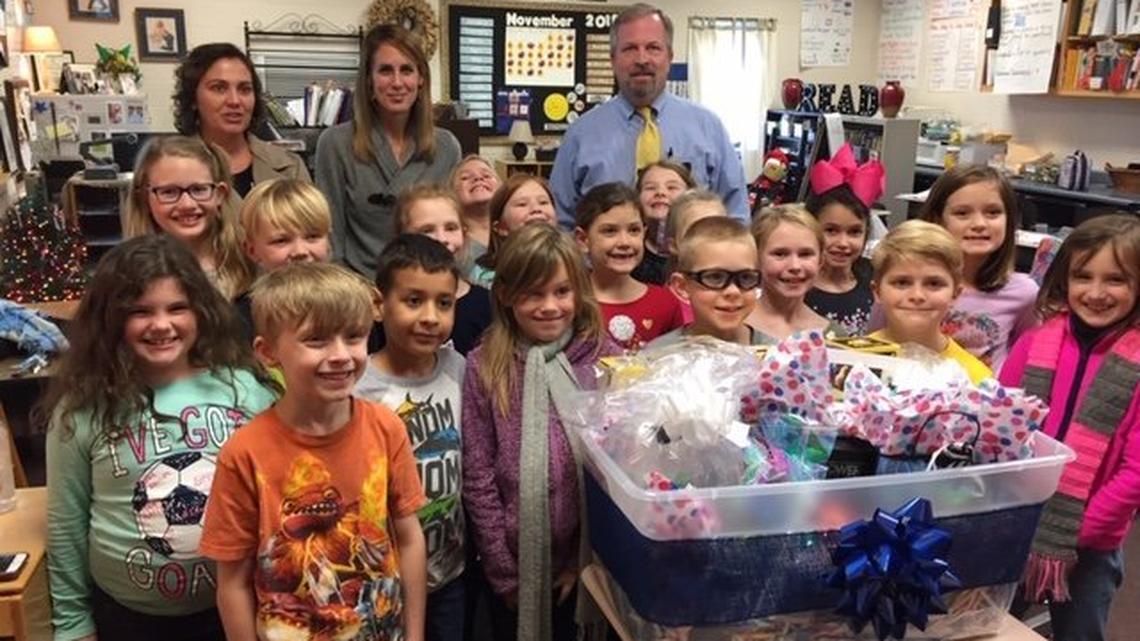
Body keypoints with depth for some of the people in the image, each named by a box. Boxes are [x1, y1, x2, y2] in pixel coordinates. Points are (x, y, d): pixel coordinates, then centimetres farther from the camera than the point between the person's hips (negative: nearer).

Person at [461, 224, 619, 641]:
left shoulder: (605, 359, -4)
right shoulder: (484, 368, -6)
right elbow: (477, 477, -6)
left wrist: (591, 556, -6)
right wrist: (503, 570, -7)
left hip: (589, 561, 1)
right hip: (516, 566, 0)